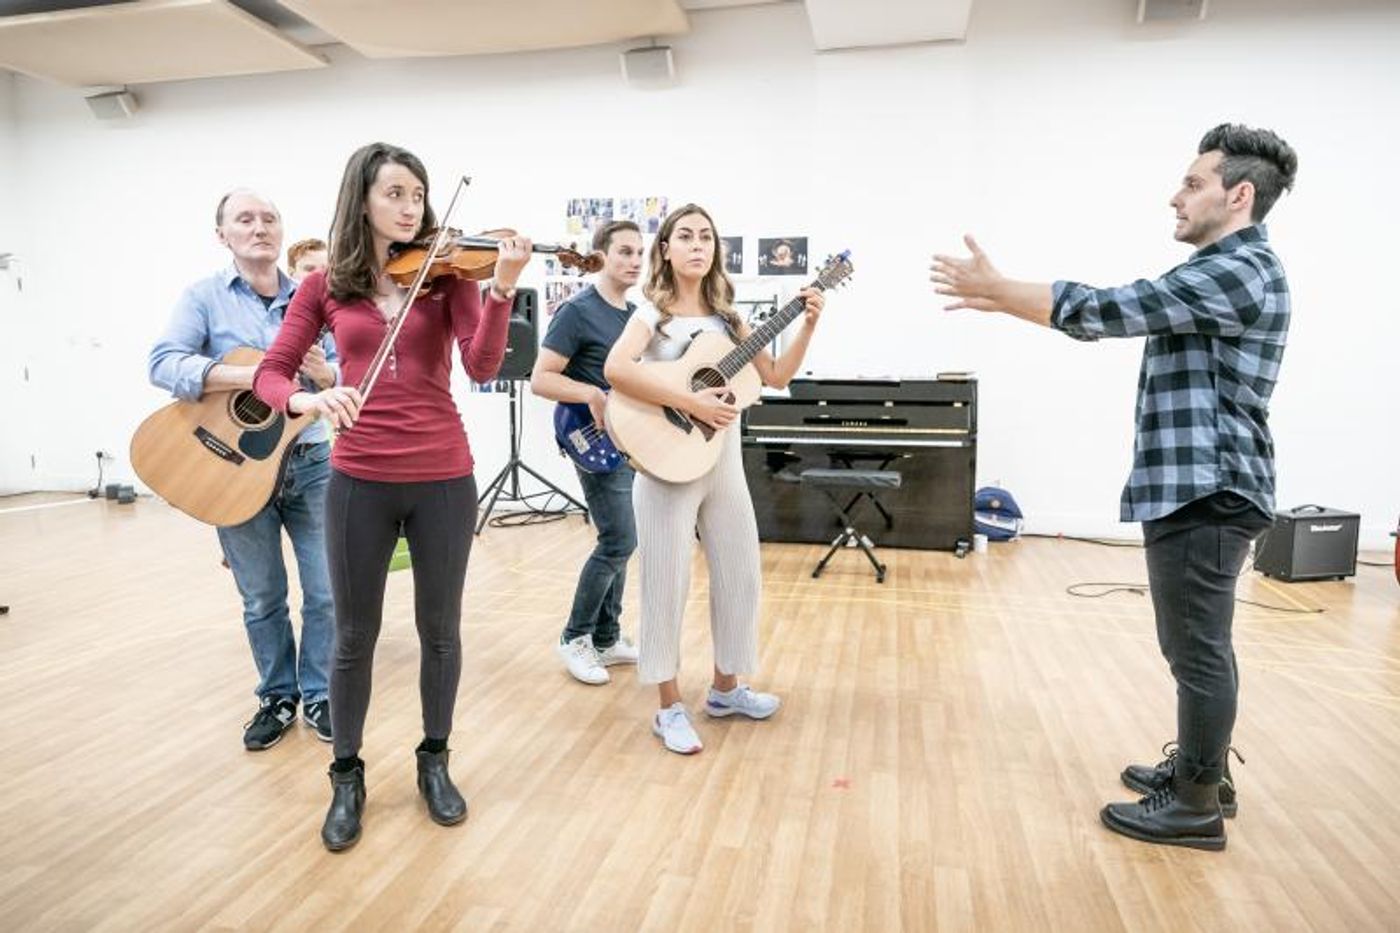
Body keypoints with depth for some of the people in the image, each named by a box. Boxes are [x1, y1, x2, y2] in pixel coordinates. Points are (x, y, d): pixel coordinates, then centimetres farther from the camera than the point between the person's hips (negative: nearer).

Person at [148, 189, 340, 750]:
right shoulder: (204, 296, 0)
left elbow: (348, 373, 7)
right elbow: (162, 364, -14)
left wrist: (323, 373, -16)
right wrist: (254, 376, -26)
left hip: (310, 462, 2)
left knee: (326, 592, 3)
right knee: (262, 599, 10)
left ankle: (319, 695, 21)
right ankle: (277, 697, 28)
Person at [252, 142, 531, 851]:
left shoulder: (445, 275, 1)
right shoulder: (325, 286, 4)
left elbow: (482, 369, -13)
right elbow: (269, 373, 2)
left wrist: (502, 289, -28)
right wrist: (307, 400, -21)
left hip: (443, 478, 0)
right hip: (358, 481, 1)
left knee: (440, 630, 10)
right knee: (354, 635, 10)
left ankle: (434, 762, 32)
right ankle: (347, 777, 31)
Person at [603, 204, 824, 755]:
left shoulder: (726, 317, 11)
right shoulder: (652, 313, -6)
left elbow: (776, 377, 11)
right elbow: (615, 369, -25)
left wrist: (807, 326, 0)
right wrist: (690, 403, -27)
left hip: (723, 465, 6)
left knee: (740, 575, 11)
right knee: (667, 583, 2)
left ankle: (726, 687, 30)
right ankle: (670, 708, 16)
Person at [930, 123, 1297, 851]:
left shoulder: (1239, 272, -17)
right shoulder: (1222, 272, 17)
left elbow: (1108, 311, -22)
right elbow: (1124, 315, 17)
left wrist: (993, 288, -13)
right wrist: (1007, 299, 11)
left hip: (1205, 492, -10)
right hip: (1196, 487, 10)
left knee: (1197, 648, 0)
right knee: (1196, 643, 19)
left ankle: (1195, 804, 14)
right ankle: (1200, 768, 34)